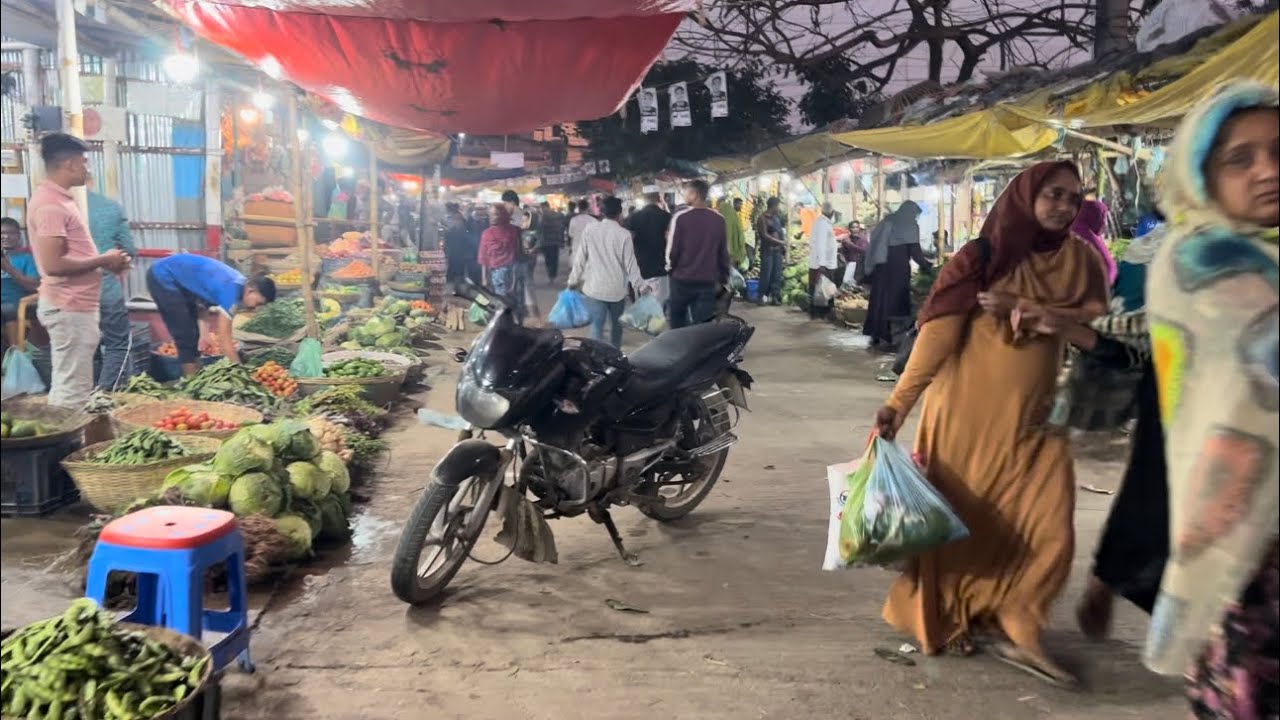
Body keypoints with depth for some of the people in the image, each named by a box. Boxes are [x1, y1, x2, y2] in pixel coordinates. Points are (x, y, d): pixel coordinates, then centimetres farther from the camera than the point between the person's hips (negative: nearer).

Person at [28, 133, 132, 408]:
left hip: (74, 306, 10)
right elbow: (52, 264, -25)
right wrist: (102, 261, -14)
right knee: (72, 390, -6)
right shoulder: (50, 205, -18)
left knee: (67, 386, 16)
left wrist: (104, 261, 9)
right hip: (69, 308, -10)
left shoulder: (59, 199, 14)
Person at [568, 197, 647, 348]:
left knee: (597, 325, -1)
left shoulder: (590, 230, -2)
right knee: (616, 324, 18)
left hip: (595, 288, 0)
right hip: (617, 289, 0)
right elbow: (630, 264, -7)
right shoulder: (623, 234, -9)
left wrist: (573, 281, 12)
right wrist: (641, 285, 3)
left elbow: (580, 259, 2)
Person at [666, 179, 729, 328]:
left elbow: (672, 249, -7)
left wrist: (670, 269, 12)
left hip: (682, 279, -2)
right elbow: (724, 252, 5)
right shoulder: (719, 219, 1)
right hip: (708, 281, 2)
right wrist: (723, 278, 16)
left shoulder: (680, 217, -10)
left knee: (678, 326, 16)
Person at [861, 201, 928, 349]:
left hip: (881, 266, 6)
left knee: (879, 299, 10)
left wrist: (870, 267, 19)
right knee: (893, 301, -3)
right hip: (897, 268, -6)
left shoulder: (887, 222, 15)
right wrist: (927, 264, 4)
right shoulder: (910, 226, -4)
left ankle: (876, 336, 14)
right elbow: (915, 251, -9)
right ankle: (885, 338, -4)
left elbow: (874, 244, 15)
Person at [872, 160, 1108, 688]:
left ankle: (1018, 633, 16)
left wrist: (1024, 309, -19)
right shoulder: (980, 259, -9)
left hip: (1034, 419, 4)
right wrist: (898, 402, -23)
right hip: (968, 411, -4)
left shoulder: (1080, 260, 5)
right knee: (958, 520, 7)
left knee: (1048, 531, 0)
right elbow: (937, 334, -15)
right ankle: (942, 620, 27)